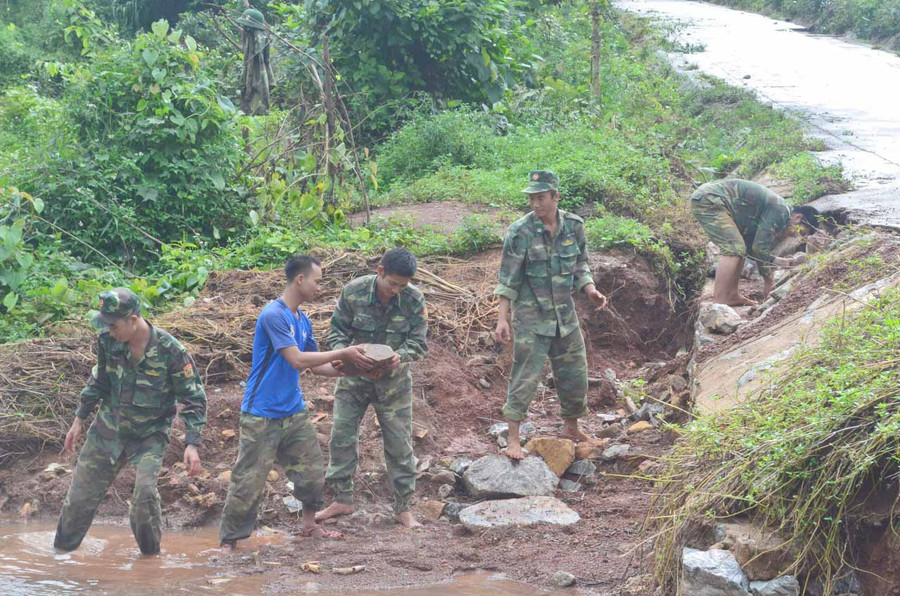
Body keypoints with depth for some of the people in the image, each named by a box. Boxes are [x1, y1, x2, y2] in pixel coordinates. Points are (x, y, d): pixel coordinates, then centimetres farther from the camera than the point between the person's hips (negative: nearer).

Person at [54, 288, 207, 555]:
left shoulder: (171, 352, -24)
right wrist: (79, 419, 13)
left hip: (150, 435, -4)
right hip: (108, 428, 4)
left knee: (145, 491, -23)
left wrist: (192, 445, -22)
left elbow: (193, 399, -15)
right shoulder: (108, 341, -12)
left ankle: (150, 553, 1)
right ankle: (62, 550, 28)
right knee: (81, 493, 7)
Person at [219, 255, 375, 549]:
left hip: (294, 411, 8)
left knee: (312, 471, 12)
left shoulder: (303, 320, 10)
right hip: (262, 416, -8)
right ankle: (228, 541, 6)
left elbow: (316, 365, 16)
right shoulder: (274, 315, -18)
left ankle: (309, 524, 31)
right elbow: (297, 360, -23)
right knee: (248, 481, -4)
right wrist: (344, 353, -19)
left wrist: (349, 368, 1)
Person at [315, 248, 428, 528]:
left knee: (400, 444, 2)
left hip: (393, 380, -1)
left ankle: (403, 508, 14)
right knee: (341, 437, 4)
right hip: (353, 378, 1)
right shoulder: (353, 292, -16)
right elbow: (337, 331, -7)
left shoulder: (414, 300, -16)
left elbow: (418, 342, -11)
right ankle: (342, 500, 20)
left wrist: (400, 356, -33)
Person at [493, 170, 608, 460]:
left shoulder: (573, 226, -1)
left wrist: (590, 290, -5)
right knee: (525, 376, -6)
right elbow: (508, 280, -11)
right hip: (530, 316, -5)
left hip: (564, 313, 5)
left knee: (575, 374, 12)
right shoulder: (520, 232, -13)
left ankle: (571, 428, 32)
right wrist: (502, 319, -15)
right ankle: (513, 439, 1)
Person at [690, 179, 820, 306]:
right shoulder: (780, 211, -12)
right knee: (734, 249, -15)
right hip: (709, 200, -11)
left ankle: (732, 296, 13)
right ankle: (718, 303, -19)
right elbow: (760, 247, -14)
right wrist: (769, 281, -4)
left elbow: (752, 248, 21)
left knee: (739, 249, 13)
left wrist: (781, 262, 15)